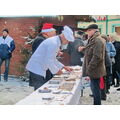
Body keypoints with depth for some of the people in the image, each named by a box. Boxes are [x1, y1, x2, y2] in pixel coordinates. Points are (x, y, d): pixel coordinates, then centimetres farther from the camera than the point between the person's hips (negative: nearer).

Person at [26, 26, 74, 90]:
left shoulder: (56, 42, 12)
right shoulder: (53, 43, -20)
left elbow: (52, 59, 23)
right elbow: (48, 61, -22)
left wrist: (63, 67, 17)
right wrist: (56, 71, -9)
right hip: (37, 69, -10)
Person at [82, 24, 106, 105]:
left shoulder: (97, 40, -17)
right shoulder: (93, 40, 15)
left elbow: (97, 57, -23)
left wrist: (89, 68, -20)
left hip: (95, 70, -10)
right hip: (94, 70, 10)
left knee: (96, 89, -2)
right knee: (95, 88, 17)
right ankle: (96, 103, 28)